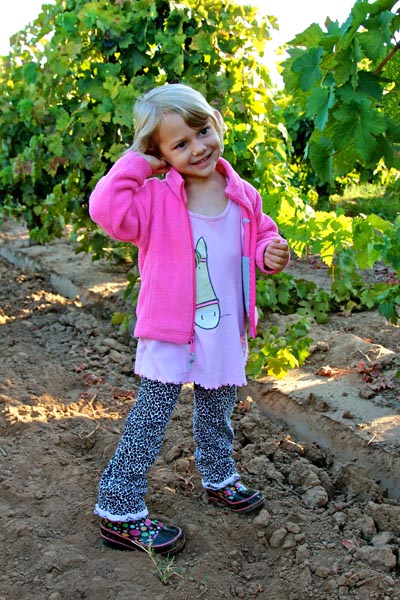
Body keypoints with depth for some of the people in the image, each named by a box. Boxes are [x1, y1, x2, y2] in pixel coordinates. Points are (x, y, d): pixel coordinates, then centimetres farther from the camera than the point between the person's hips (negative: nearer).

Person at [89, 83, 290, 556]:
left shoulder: (243, 197, 0)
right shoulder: (156, 199, -16)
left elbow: (260, 238, 15)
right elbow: (106, 208, -32)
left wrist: (271, 254, -7)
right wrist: (135, 163, -23)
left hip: (226, 334, 5)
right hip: (170, 335, -5)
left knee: (217, 414, 24)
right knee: (150, 420, -1)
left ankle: (219, 479, 49)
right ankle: (119, 513, 12)